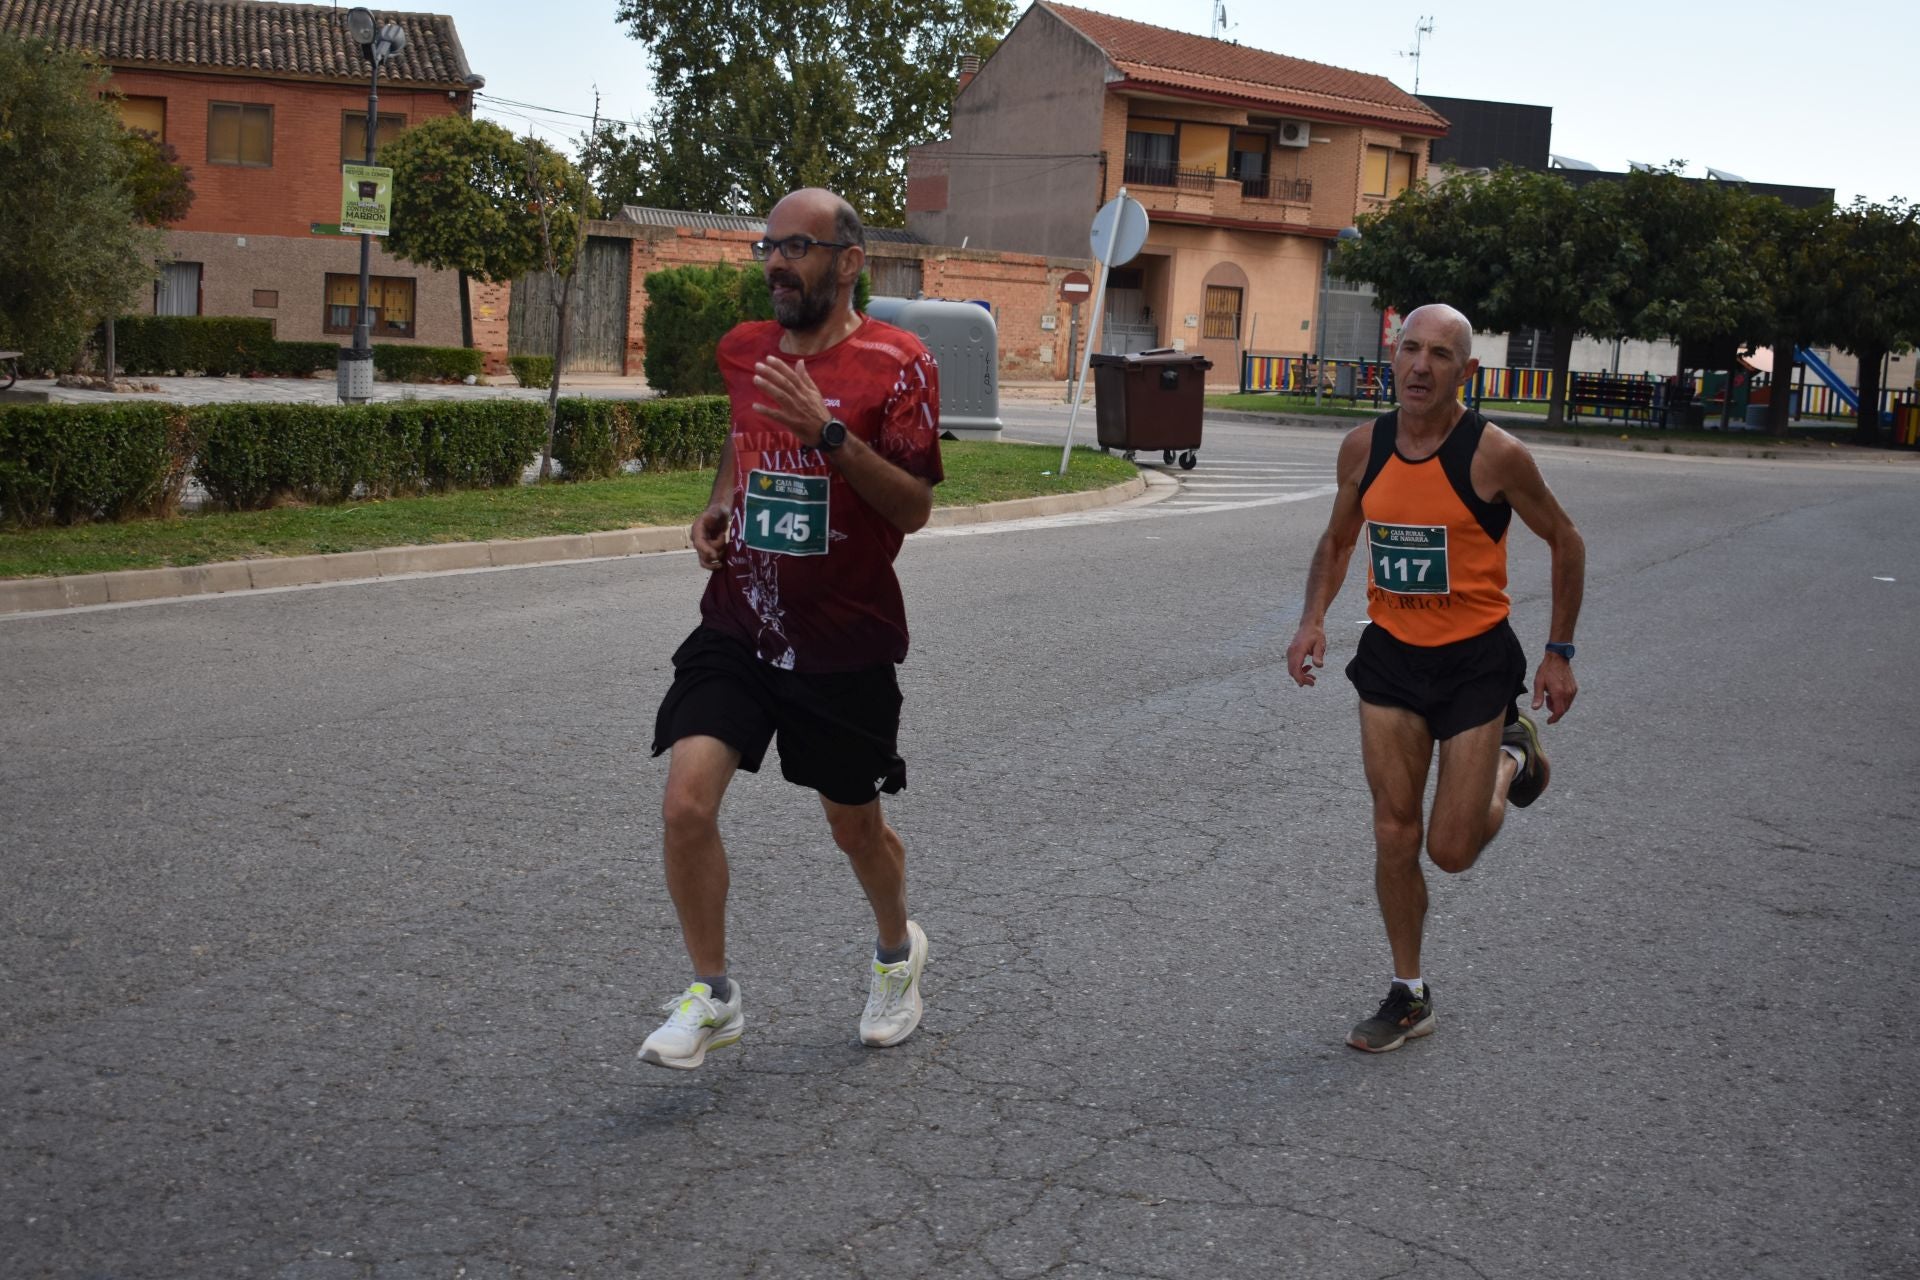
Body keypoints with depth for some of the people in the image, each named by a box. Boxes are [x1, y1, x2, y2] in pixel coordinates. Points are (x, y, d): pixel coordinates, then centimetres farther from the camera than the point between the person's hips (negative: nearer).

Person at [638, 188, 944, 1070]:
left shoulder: (896, 363, -10)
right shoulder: (744, 350, 6)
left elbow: (914, 508, -16)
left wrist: (827, 433, -28)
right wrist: (717, 505, 8)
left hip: (845, 642, -3)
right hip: (738, 626, 4)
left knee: (855, 825, 12)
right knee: (687, 801, -13)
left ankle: (898, 950, 44)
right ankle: (711, 996, 6)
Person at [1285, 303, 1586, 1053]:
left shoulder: (1495, 455, -16)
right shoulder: (1363, 447, -4)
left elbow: (1565, 542, -2)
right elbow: (1338, 540, 12)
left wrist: (1559, 653, -2)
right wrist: (1314, 617, -5)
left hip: (1475, 660, -3)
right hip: (1391, 655, 4)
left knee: (1452, 850, 0)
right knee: (1394, 835, 4)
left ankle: (1512, 757, 31)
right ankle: (1409, 996, 21)